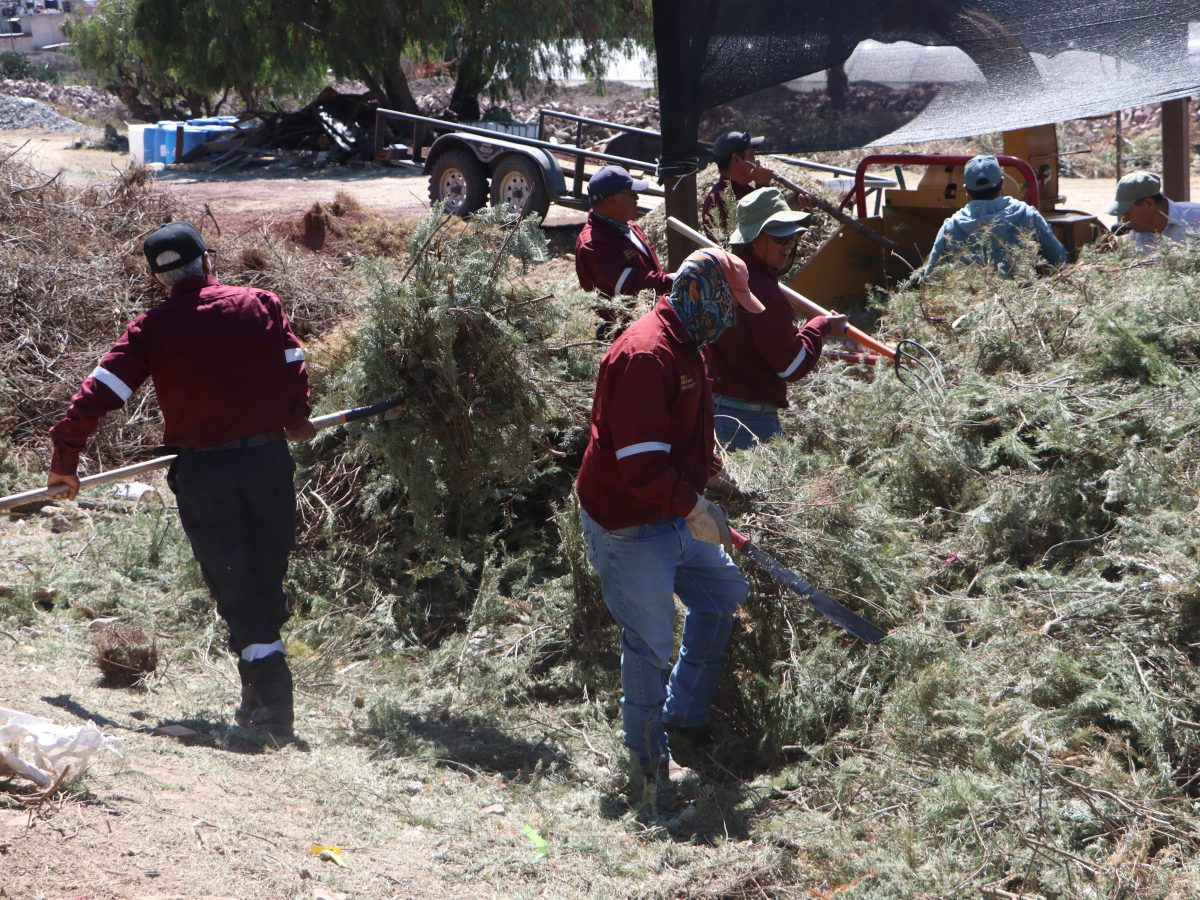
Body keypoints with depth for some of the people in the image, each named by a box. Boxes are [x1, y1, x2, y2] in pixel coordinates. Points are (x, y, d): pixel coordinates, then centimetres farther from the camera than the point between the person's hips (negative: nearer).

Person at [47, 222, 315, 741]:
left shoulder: (152, 328, -3)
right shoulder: (261, 305, 1)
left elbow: (97, 395, -5)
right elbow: (294, 371, 3)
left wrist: (65, 458, 6)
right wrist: (295, 424, 23)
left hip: (201, 473, -2)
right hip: (268, 460, 2)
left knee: (235, 590, 5)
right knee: (268, 578, 17)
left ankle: (272, 701, -2)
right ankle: (262, 694, 27)